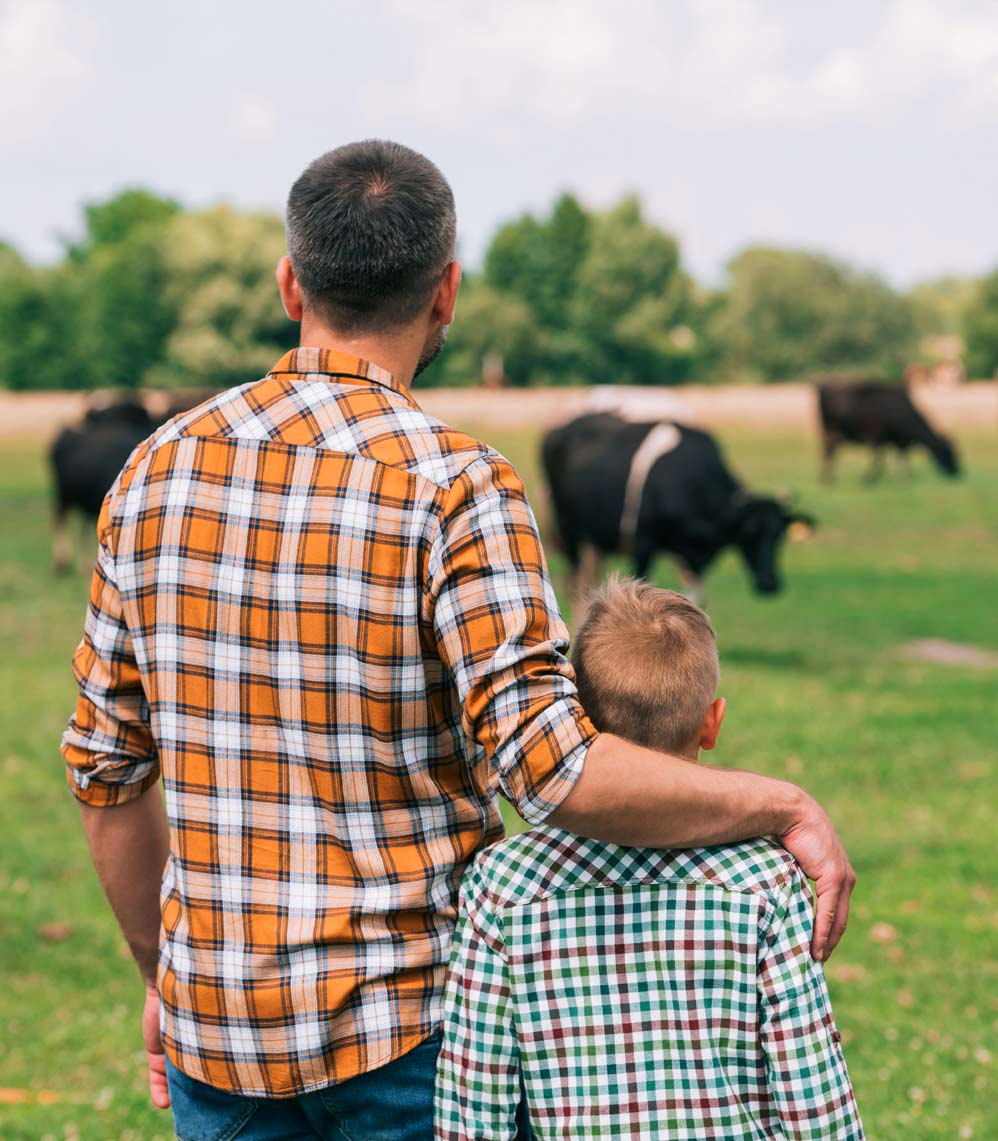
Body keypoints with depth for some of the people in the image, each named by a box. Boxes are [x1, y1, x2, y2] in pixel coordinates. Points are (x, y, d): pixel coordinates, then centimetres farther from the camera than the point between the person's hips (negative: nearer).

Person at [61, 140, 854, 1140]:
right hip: (408, 1015, -4)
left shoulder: (158, 471, 1)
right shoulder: (452, 486, -16)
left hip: (217, 1021, 5)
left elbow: (106, 766, 7)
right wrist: (780, 808, -13)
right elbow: (552, 768, -26)